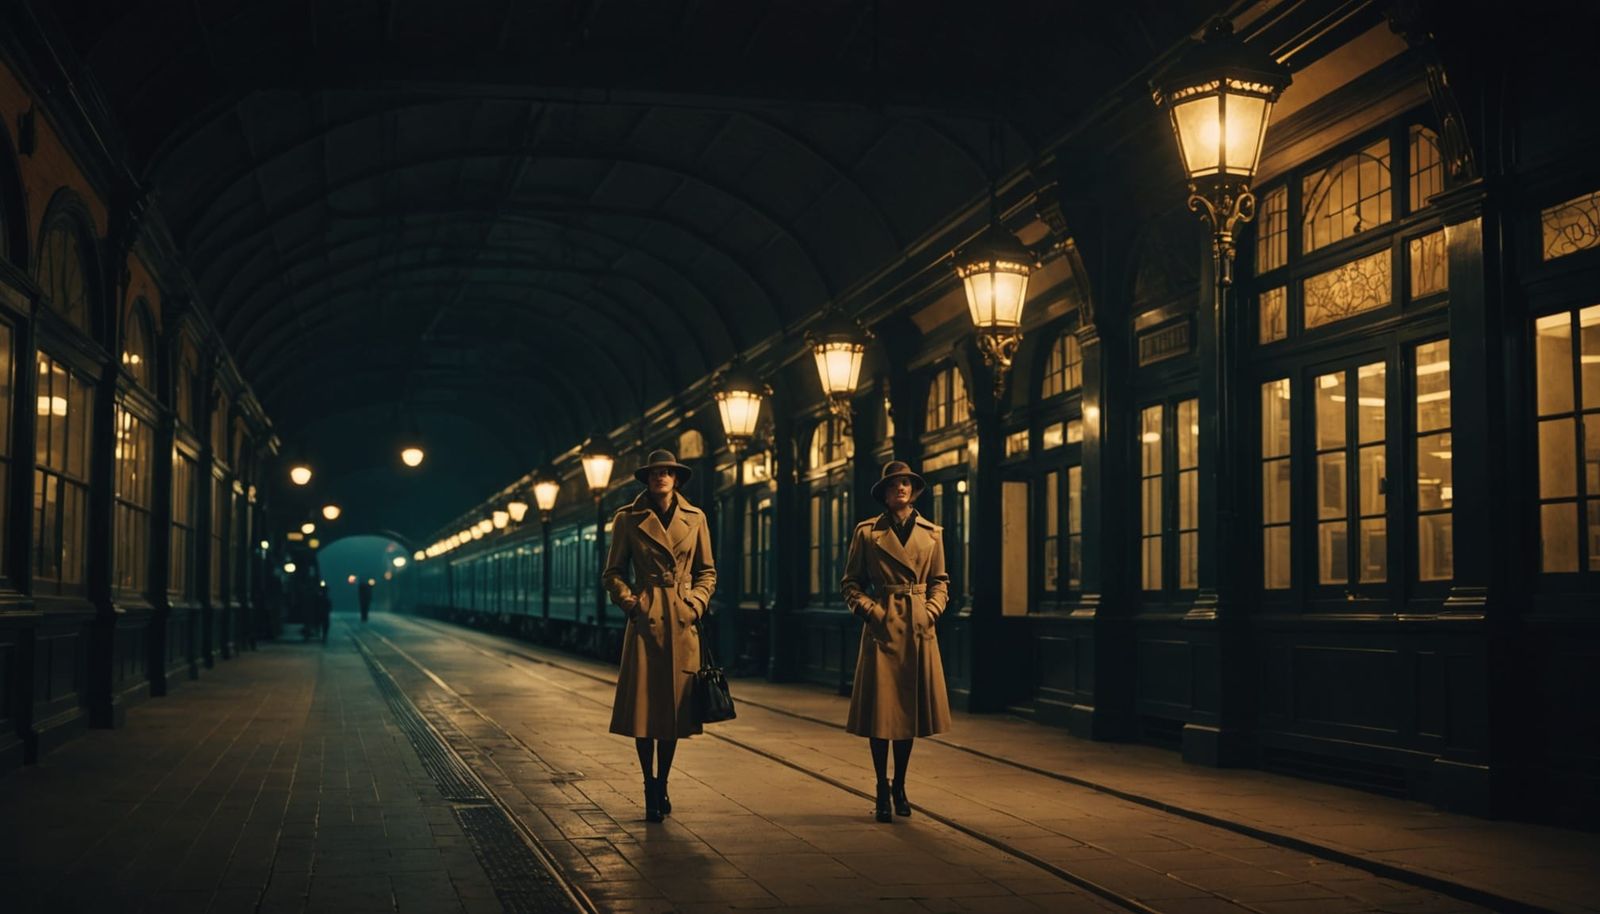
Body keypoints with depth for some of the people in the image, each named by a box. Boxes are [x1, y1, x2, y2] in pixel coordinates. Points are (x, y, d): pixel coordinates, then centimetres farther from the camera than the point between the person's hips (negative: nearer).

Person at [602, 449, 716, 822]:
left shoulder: (695, 518, 7)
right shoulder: (628, 519, 2)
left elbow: (707, 572, 14)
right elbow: (612, 574, 7)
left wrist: (696, 602, -1)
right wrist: (630, 603, -7)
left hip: (682, 623, 2)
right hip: (645, 620, -2)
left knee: (674, 706, 5)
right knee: (643, 705, -4)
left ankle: (662, 785, 20)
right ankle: (650, 786, 11)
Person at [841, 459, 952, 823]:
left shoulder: (932, 533, 8)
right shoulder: (867, 532, 1)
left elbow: (940, 582, 15)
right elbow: (850, 582, 6)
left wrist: (931, 610, -1)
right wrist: (868, 609, -9)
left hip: (918, 629, 3)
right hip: (882, 626, -3)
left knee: (911, 707, 7)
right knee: (881, 709, -3)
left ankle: (899, 787, 22)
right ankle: (882, 790, 10)